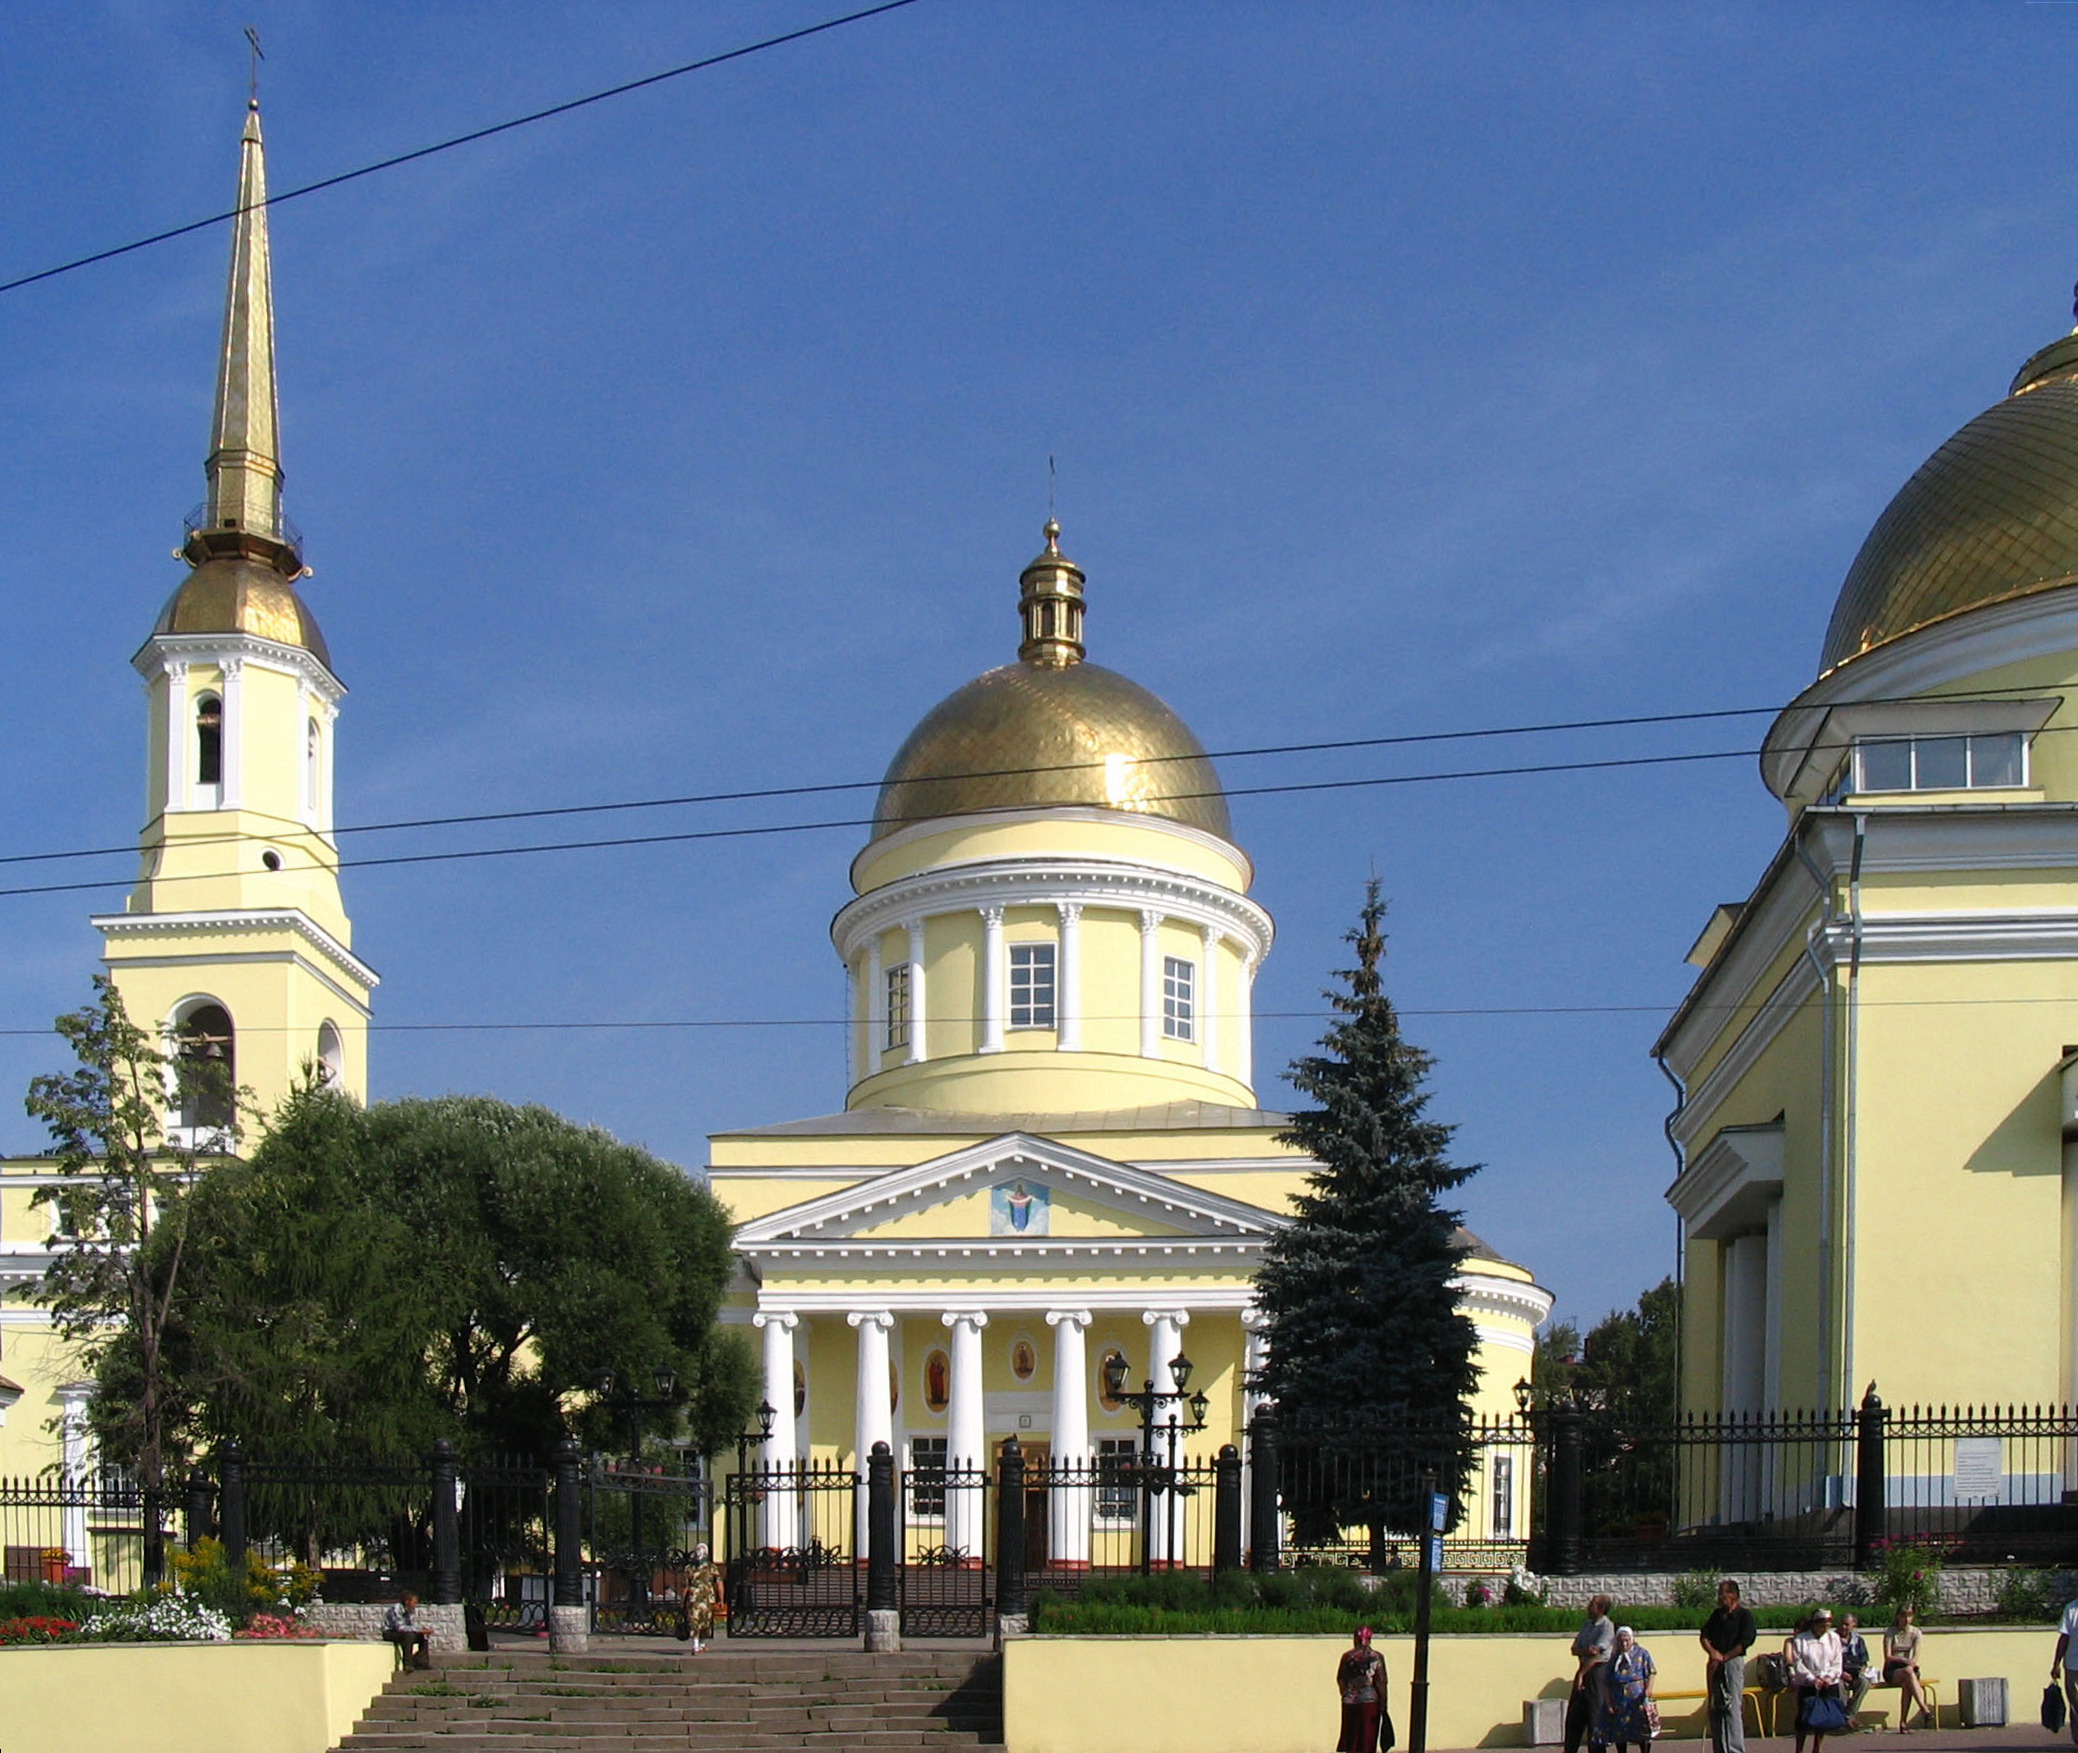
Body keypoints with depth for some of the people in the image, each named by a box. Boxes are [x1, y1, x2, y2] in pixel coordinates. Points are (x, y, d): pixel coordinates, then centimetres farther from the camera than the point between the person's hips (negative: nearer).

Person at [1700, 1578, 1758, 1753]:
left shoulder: (1744, 1615, -3)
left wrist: (1723, 1657, -13)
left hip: (1733, 1662, -7)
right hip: (1715, 1665, 7)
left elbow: (1746, 1642, -12)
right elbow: (1704, 1636, 10)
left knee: (1733, 1708, -12)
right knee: (1715, 1708, 6)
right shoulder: (1717, 1615, 16)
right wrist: (1712, 1652, -10)